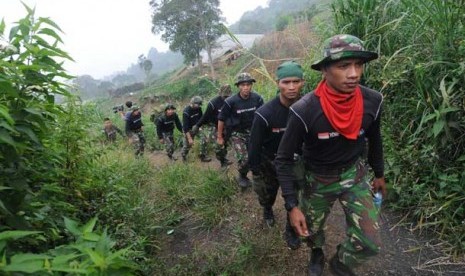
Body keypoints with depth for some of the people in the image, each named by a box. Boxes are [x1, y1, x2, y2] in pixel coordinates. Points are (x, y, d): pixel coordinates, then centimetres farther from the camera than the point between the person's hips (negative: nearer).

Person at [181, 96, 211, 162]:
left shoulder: (198, 108, -11)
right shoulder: (186, 112, -28)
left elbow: (201, 117, 9)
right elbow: (185, 127, -29)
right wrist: (189, 138, -31)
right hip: (189, 130, -4)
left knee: (203, 138, -17)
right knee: (187, 144, 8)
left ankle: (203, 156, -7)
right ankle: (183, 155, 40)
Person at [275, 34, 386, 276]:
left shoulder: (372, 101, -18)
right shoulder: (304, 111, -30)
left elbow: (374, 139, 4)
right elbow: (284, 159, -20)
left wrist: (379, 174, 16)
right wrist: (292, 206, -23)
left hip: (354, 174, 3)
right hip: (318, 180, -2)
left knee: (369, 243, -1)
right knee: (312, 230, 19)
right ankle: (317, 254, 58)